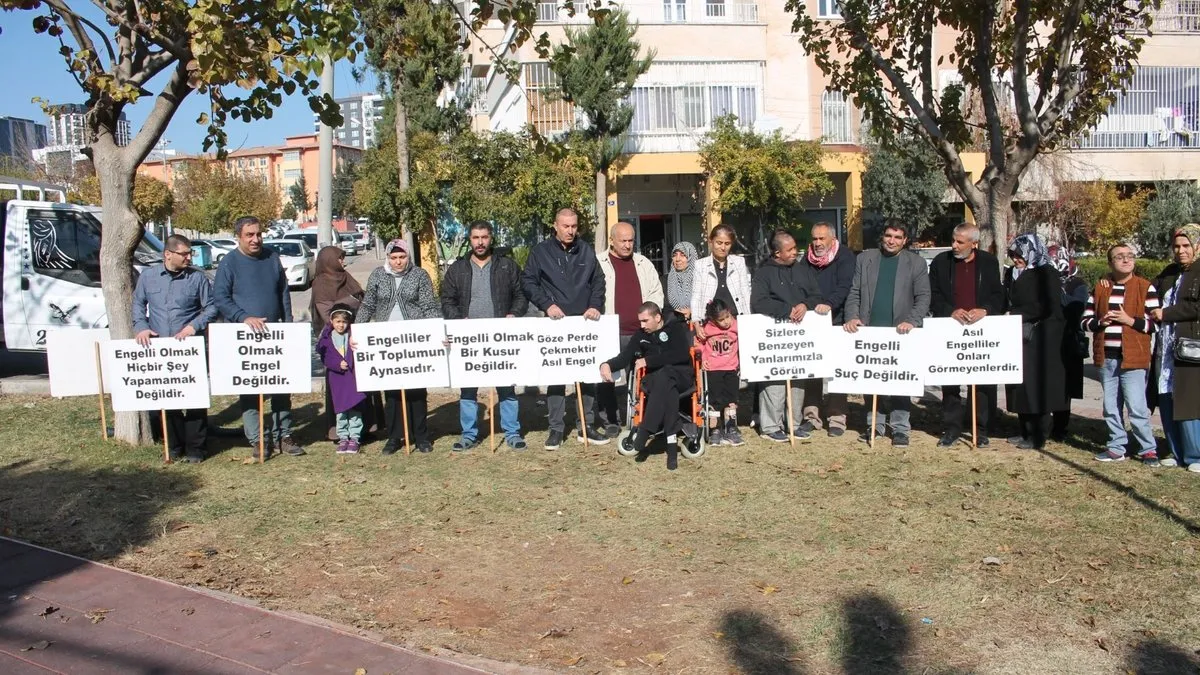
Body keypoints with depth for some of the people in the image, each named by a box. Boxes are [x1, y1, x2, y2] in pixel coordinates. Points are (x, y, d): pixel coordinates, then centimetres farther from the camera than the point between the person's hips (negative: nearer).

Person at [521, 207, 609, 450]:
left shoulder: (586, 251, 9)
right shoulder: (541, 252, 1)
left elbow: (598, 281, 11)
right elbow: (528, 282, -1)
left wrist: (595, 306, -4)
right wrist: (547, 304, -12)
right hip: (555, 323, -3)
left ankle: (586, 426, 15)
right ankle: (556, 428, 6)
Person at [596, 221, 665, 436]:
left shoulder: (644, 263, 14)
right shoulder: (598, 263, 1)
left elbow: (656, 292, 17)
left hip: (640, 333, 3)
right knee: (606, 378, 0)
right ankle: (610, 421, 11)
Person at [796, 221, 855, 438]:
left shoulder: (844, 256, -1)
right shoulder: (807, 258, 13)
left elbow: (844, 285, -15)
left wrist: (829, 304, -31)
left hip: (836, 321, -4)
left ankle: (837, 418, 4)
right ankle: (812, 416, 13)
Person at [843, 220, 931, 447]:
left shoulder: (916, 263, 6)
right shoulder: (864, 259, 11)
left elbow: (923, 297, 1)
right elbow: (854, 293, 9)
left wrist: (912, 321, -14)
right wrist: (852, 317, -6)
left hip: (900, 332, -2)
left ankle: (900, 429, 4)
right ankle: (874, 426, 14)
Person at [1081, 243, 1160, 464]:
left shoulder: (1146, 288, -1)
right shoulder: (1099, 289, 10)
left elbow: (1156, 322, -6)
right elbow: (1084, 321, 10)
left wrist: (1130, 320, -17)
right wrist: (1100, 322, -9)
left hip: (1133, 358, -4)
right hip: (1106, 358, 4)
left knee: (1137, 408, -4)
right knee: (1111, 408, 11)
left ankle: (1148, 449, 10)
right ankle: (1116, 448, 22)